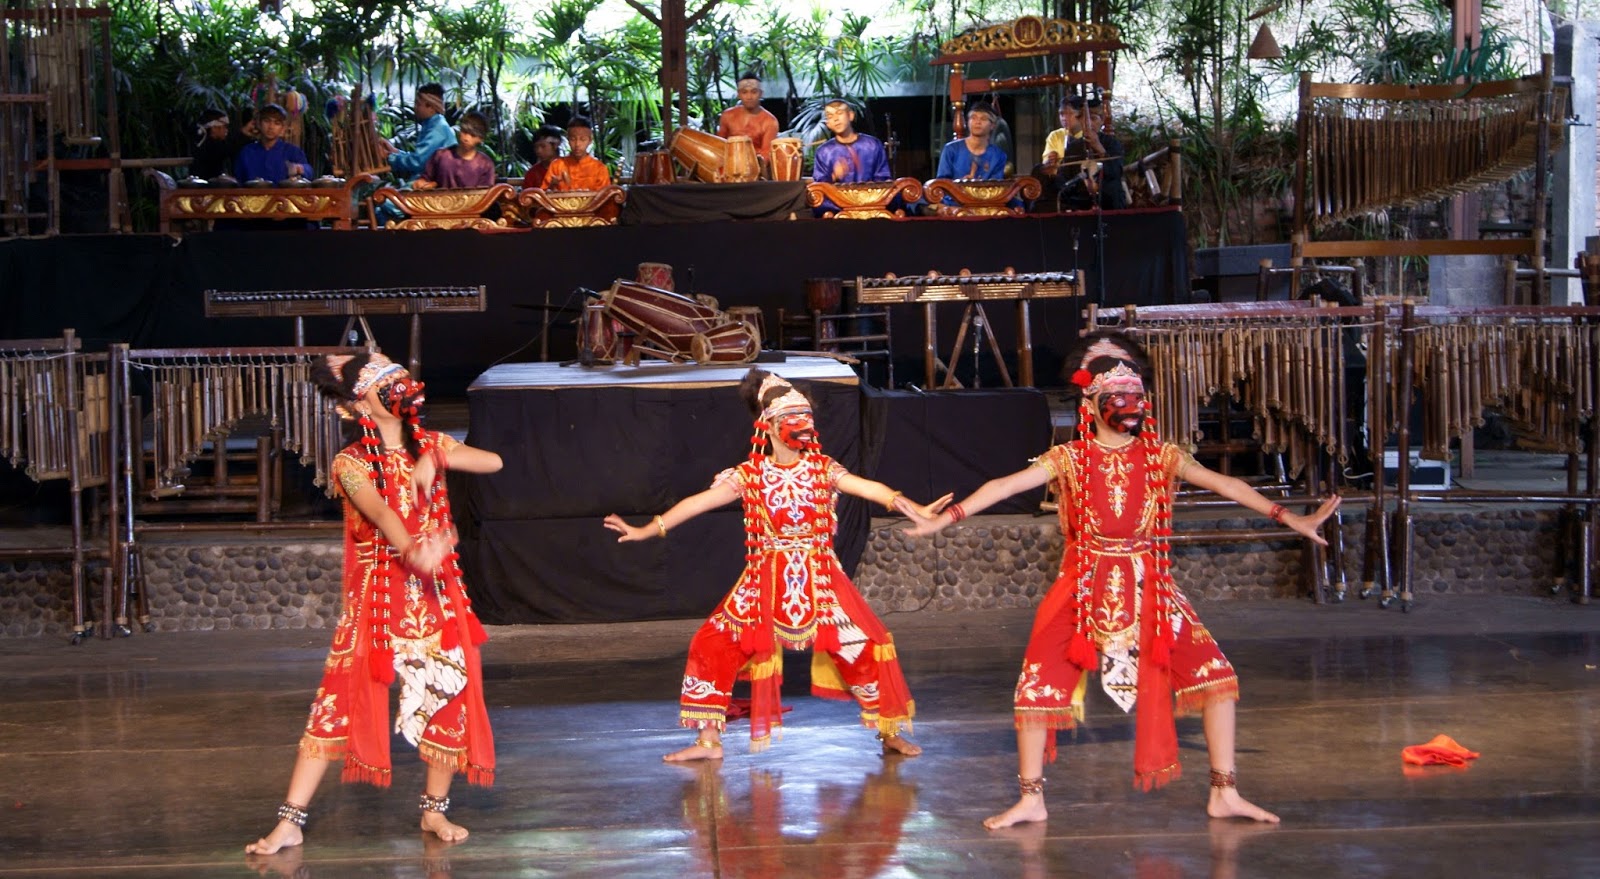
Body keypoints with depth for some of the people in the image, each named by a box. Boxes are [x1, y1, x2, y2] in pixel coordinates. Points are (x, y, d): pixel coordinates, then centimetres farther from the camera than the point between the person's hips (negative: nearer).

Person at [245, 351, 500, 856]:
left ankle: (434, 810, 21)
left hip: (436, 592, 4)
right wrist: (414, 551, -47)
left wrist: (435, 459, -16)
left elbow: (493, 462, -3)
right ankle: (290, 822, -4)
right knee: (340, 701, -6)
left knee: (449, 696, 2)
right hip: (376, 595, -4)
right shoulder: (352, 464, -8)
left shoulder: (430, 445, 7)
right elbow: (380, 512, -28)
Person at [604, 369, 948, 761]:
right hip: (766, 582, 0)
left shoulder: (822, 469, 0)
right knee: (714, 645, -8)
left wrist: (915, 509, -26)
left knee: (866, 644, -7)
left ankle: (891, 732, 12)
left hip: (820, 579, 0)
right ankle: (708, 740, 3)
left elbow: (869, 488, -12)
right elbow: (699, 502, -3)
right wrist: (645, 531, -5)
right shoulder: (749, 476, -2)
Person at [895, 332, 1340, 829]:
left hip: (1149, 588, 1)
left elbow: (1225, 486, -1)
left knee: (1214, 673, -9)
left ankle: (1224, 794, 1)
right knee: (1038, 683, -8)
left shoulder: (1162, 457, 3)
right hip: (1084, 587, -1)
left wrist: (1291, 519, -6)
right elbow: (1003, 486, -8)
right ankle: (1031, 801, 8)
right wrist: (940, 521, -16)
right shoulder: (1068, 460, -1)